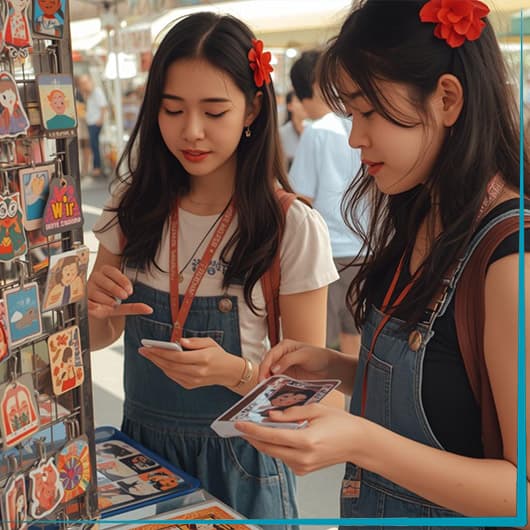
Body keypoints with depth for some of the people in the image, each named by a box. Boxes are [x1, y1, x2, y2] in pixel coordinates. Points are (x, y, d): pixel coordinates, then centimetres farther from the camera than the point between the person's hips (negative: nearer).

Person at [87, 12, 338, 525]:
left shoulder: (294, 228, -17)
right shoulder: (134, 206, -5)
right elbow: (99, 337, 6)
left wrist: (233, 371, -29)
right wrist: (95, 310, -17)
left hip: (238, 460, -3)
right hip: (142, 443, 4)